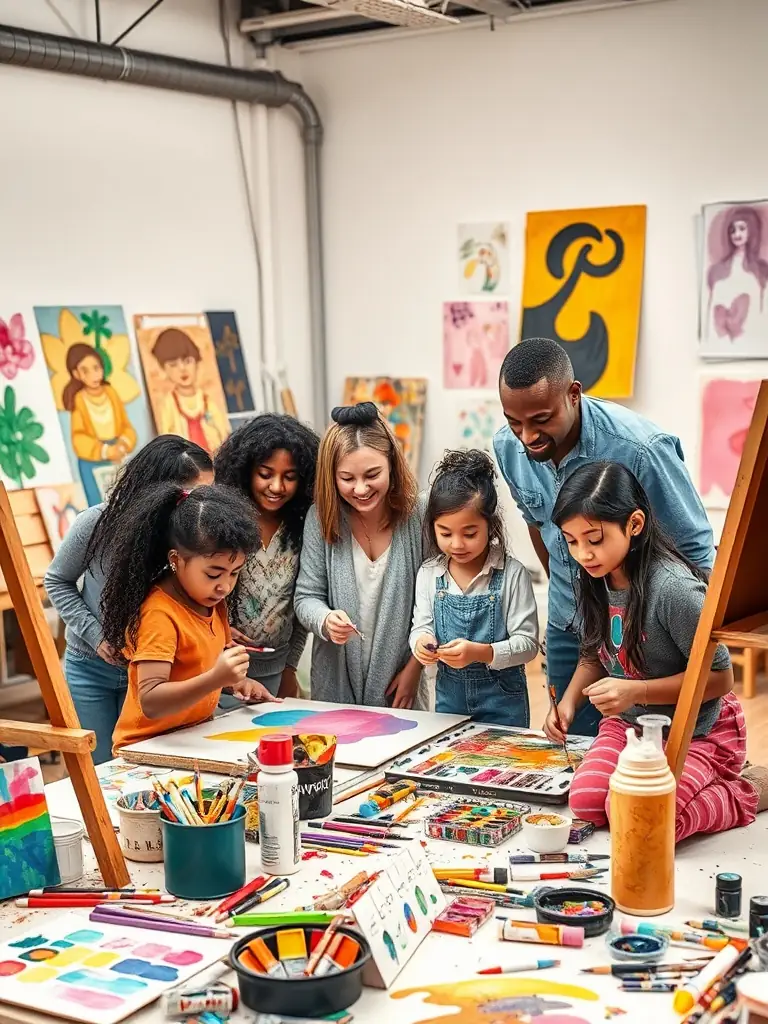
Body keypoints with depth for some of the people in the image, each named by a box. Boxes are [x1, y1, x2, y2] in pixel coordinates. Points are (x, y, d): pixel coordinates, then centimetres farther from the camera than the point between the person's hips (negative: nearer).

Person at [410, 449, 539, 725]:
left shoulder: (512, 573, -12)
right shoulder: (429, 574, -1)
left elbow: (527, 643, -14)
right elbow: (421, 627, 3)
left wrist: (479, 652, -29)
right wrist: (422, 642, -21)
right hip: (449, 695, 3)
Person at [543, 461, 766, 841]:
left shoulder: (672, 588, -28)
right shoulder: (595, 581, -4)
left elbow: (720, 677, -20)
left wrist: (637, 691, -29)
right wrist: (569, 700, -5)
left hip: (698, 731, -6)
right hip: (629, 722, 6)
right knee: (586, 802, -18)